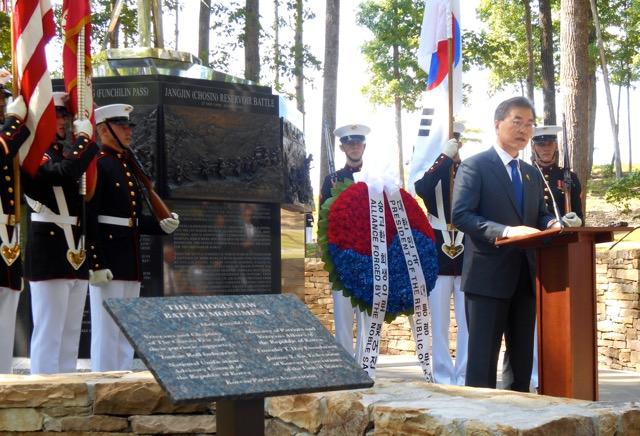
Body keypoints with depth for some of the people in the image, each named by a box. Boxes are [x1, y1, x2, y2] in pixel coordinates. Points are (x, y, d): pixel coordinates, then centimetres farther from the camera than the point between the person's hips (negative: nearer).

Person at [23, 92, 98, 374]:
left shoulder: (65, 154, 19)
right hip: (50, 256, -9)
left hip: (75, 256, 9)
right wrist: (84, 136, -14)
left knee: (70, 336, 12)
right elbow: (65, 172, -26)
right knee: (48, 335, -6)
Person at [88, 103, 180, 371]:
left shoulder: (128, 166, 17)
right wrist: (96, 264, -22)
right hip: (107, 260, -9)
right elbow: (87, 219, -17)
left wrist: (162, 225, 3)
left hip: (130, 261, 9)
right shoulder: (97, 165, -9)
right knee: (107, 330, -5)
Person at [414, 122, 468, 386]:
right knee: (439, 322, 3)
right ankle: (443, 378, 10)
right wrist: (445, 156, -21)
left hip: (468, 255, 1)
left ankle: (465, 378, 10)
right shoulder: (432, 171, 3)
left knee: (468, 322, 3)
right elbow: (421, 189, -21)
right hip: (438, 255, -1)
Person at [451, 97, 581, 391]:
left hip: (525, 276, 7)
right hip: (488, 276, -7)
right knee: (483, 357, -3)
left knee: (523, 355, 12)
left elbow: (539, 216, 19)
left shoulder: (532, 174, 19)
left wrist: (555, 224, -6)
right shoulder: (474, 166, -5)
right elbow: (461, 215, -15)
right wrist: (506, 231, -27)